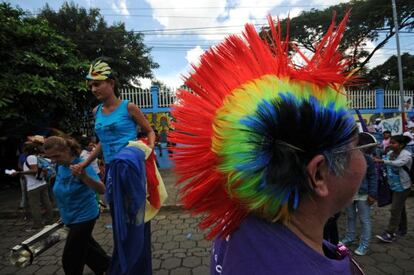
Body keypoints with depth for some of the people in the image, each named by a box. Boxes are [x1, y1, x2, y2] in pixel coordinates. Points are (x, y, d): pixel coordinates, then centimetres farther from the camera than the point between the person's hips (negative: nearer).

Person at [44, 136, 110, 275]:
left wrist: (84, 176, -54)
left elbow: (101, 189, -37)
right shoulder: (60, 167, -3)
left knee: (70, 260, 4)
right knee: (85, 245, 26)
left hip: (84, 217, -8)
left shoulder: (82, 165, -26)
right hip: (71, 217, 8)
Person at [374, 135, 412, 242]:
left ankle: (390, 234, 1)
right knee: (400, 208, 20)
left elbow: (398, 163, -39)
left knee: (395, 209, -5)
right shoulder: (390, 153, 1)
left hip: (402, 186, -7)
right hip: (393, 185, 7)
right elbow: (385, 165, 3)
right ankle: (402, 229, 35)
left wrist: (382, 161, -50)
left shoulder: (406, 155, -19)